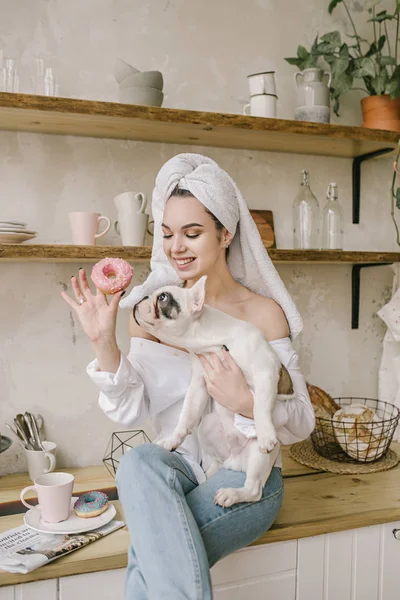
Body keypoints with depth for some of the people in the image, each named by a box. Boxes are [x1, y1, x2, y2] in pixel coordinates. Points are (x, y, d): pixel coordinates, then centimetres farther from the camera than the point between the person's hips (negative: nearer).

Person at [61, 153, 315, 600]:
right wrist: (104, 343, -21)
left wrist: (246, 403, -28)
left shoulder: (263, 312, -7)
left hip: (248, 478, -3)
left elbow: (301, 422, -7)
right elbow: (131, 411, -5)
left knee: (152, 555, -28)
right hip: (178, 469, 3)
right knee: (140, 461, -31)